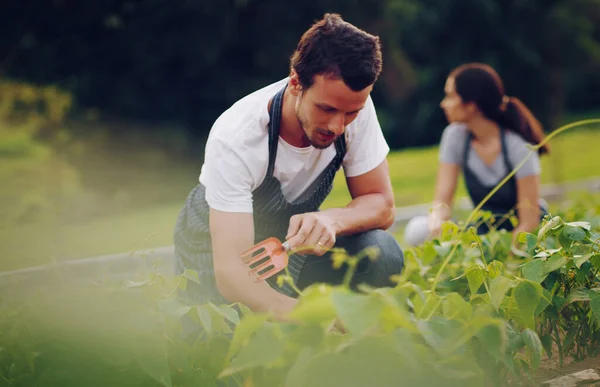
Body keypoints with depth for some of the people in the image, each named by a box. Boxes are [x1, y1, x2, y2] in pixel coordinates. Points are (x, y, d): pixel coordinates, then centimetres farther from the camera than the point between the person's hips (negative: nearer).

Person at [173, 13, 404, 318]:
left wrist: (332, 220, -39)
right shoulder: (236, 138, -34)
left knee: (382, 253, -24)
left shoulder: (354, 106, -23)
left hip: (293, 234, 3)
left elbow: (381, 205, -15)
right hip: (219, 247, -2)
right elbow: (230, 270, -39)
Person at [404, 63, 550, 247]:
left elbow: (529, 221, -18)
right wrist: (434, 223, -30)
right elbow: (442, 200, -8)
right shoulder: (455, 136, -7)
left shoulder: (518, 146, -20)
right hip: (485, 228, 4)